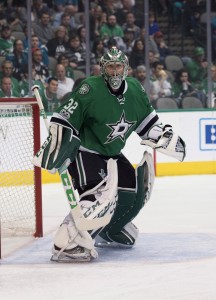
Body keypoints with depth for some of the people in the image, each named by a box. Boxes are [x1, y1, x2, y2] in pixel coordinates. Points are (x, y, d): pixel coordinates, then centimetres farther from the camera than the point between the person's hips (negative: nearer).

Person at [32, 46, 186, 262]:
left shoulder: (134, 89, 2)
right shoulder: (91, 89, -21)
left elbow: (146, 120, 17)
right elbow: (64, 120, -23)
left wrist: (167, 137, 12)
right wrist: (54, 146, -29)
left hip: (110, 154, 9)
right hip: (83, 151, -9)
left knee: (134, 190, 10)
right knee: (102, 194, -28)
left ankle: (111, 233, 31)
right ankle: (67, 245, -34)